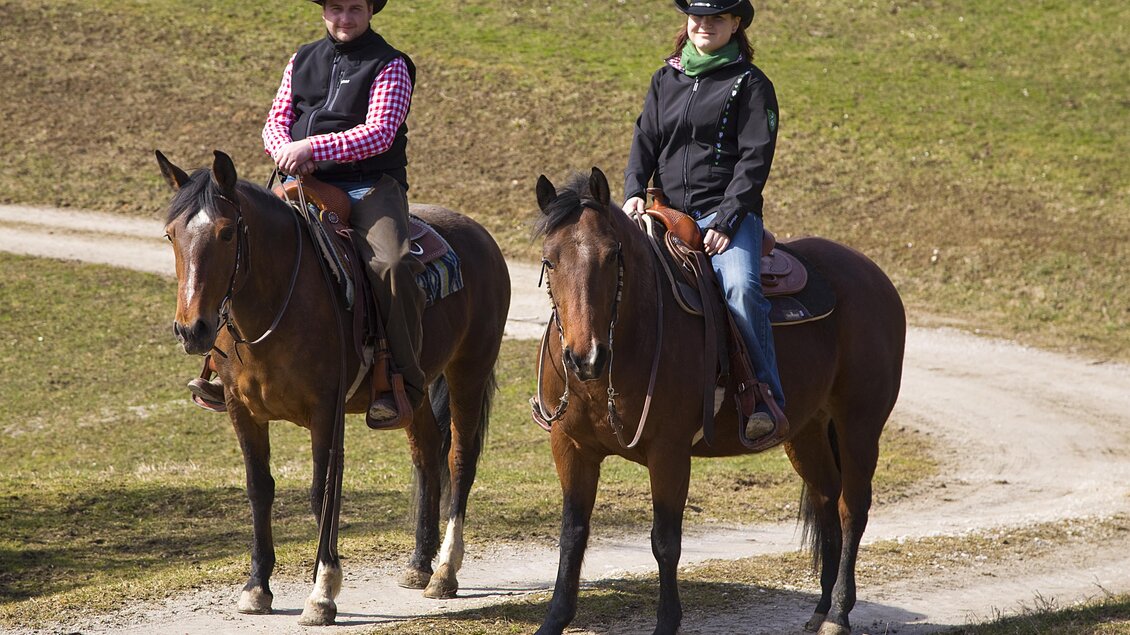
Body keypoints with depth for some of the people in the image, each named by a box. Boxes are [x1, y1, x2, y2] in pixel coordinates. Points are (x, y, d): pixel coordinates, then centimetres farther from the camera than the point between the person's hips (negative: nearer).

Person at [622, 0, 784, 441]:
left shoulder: (750, 84, 3)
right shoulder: (666, 80, 17)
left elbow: (754, 160, -4)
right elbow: (645, 140, 16)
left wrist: (725, 221, -15)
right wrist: (634, 193, -4)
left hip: (728, 211, -5)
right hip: (669, 213, 5)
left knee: (741, 288, -31)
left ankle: (767, 396, -24)